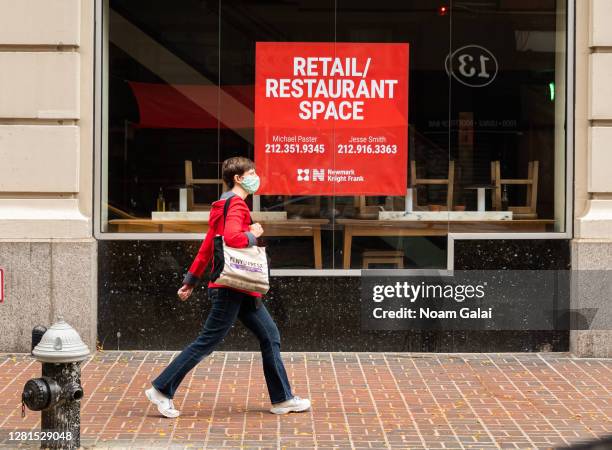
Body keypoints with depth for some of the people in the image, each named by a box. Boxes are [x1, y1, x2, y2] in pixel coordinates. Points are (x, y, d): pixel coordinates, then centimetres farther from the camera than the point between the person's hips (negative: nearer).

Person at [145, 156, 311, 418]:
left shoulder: (225, 205, 19)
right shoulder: (236, 204, -12)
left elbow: (207, 246, 21)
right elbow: (232, 238, -31)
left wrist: (190, 281, 22)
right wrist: (253, 234, -11)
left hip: (241, 290, 11)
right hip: (231, 287, -11)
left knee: (269, 336, 9)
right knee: (208, 342, -6)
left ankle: (282, 399, 13)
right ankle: (161, 390, 0)